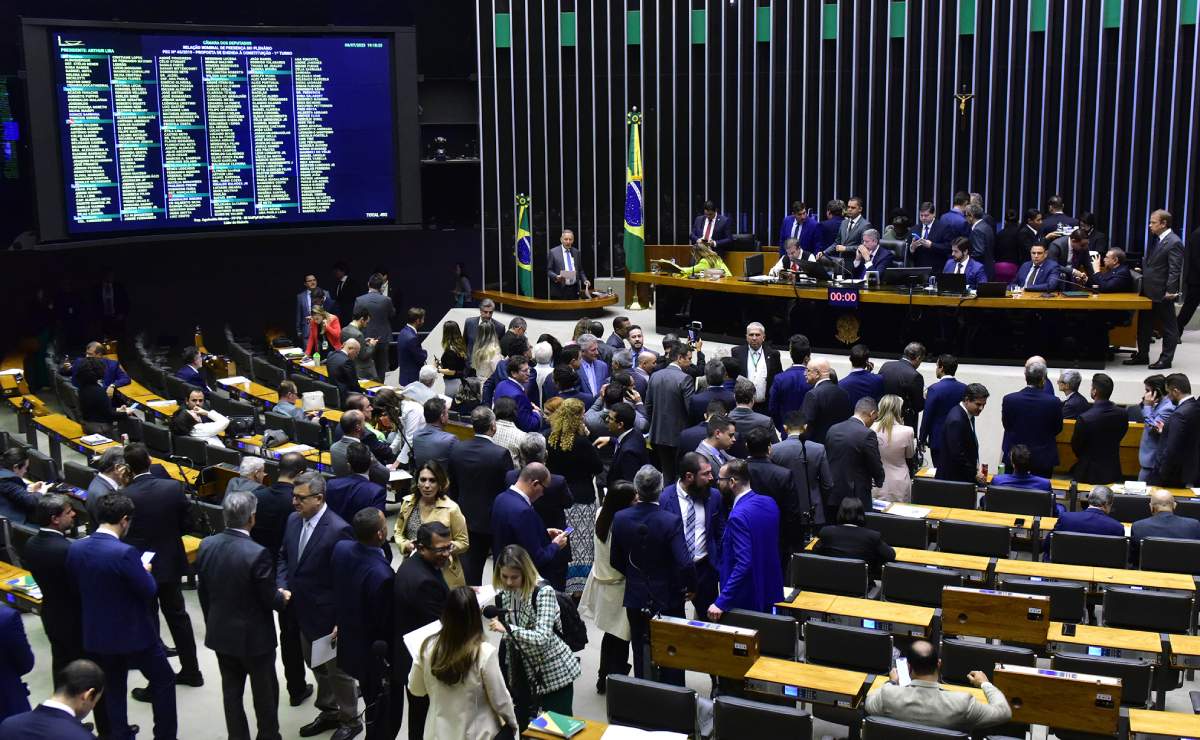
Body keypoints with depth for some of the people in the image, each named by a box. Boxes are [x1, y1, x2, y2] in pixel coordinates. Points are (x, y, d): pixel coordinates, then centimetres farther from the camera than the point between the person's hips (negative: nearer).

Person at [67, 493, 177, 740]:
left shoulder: (74, 549, -6)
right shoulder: (124, 553, -26)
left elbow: (78, 587, 7)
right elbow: (149, 590, -19)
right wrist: (146, 571, 1)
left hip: (96, 636, 6)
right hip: (133, 634, -6)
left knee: (113, 689, 20)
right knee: (163, 681, 14)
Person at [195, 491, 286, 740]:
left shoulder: (206, 545, -8)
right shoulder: (258, 554, -27)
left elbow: (203, 592, 3)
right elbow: (270, 600, -19)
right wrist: (282, 597, 4)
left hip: (221, 633, 5)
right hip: (254, 636, -5)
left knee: (232, 691, 17)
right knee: (265, 692, 14)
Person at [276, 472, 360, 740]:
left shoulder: (337, 530, -25)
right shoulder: (293, 520, -2)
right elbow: (284, 557, 12)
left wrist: (341, 622, -19)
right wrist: (283, 587, -6)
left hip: (328, 615, -7)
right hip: (304, 612, 7)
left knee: (337, 669, 11)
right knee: (316, 665, 24)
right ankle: (329, 711, 44)